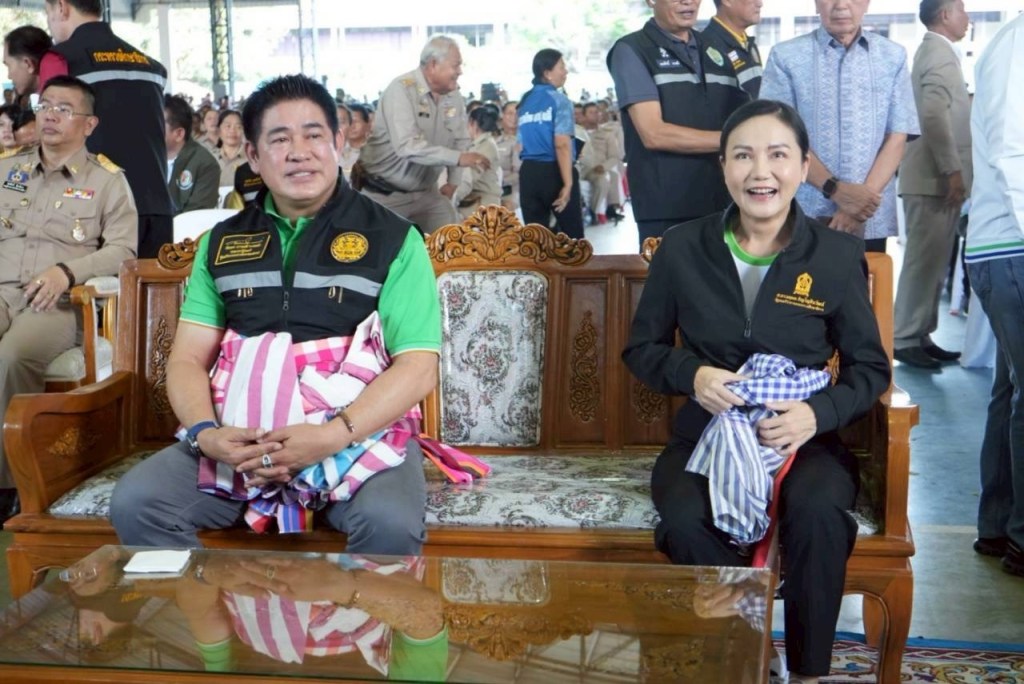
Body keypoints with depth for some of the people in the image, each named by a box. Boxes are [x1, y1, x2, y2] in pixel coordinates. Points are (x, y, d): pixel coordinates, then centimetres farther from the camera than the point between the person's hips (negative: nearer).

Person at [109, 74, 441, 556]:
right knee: (135, 504, -19)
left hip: (361, 432, -3)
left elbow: (418, 368, -6)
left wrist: (333, 436, -21)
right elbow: (187, 359, 11)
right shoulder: (221, 243, 15)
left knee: (390, 525, -32)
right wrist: (205, 433, -11)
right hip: (239, 440, 3)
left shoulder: (392, 239, 3)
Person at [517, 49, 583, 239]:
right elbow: (562, 144, -18)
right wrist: (567, 182, -20)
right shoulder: (559, 100, -8)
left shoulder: (525, 101, 13)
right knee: (572, 235, 6)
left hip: (529, 171, 6)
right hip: (554, 171, -6)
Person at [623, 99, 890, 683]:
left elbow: (871, 367, 5)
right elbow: (641, 348, 9)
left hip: (804, 437, 0)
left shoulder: (837, 256, -1)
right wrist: (693, 374, -13)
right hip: (706, 432, 1)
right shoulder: (682, 250, 0)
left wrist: (819, 413, -16)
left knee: (819, 515, -34)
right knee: (688, 523, -33)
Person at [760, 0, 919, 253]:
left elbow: (897, 137, 4)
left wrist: (865, 195, -10)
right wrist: (835, 189, -14)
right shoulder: (786, 56, 0)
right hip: (805, 217, -2)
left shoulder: (893, 56, 8)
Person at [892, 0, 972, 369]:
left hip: (936, 177, 10)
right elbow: (934, 116, -23)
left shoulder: (935, 51, 21)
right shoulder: (940, 53, -12)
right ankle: (904, 339, -3)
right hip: (934, 178, -10)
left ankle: (920, 335, 16)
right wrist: (952, 170, -23)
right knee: (925, 259, -7)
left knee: (932, 260, 11)